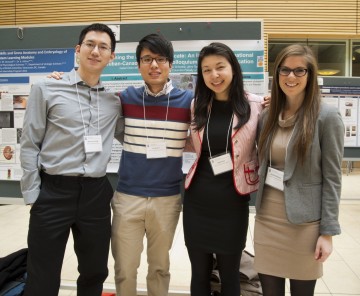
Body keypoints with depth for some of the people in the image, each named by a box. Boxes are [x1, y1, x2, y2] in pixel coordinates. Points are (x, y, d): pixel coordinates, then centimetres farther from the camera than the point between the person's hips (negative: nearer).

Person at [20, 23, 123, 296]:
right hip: (53, 191, -3)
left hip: (96, 193, 4)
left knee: (95, 273, 16)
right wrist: (32, 194, -5)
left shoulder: (114, 101, 9)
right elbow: (29, 145, -1)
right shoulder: (46, 89, -1)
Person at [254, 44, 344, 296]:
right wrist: (260, 210, 9)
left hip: (304, 222, -4)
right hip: (267, 217, 4)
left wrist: (328, 231, -10)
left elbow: (332, 178, -9)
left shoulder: (327, 116, -9)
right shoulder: (269, 115, 7)